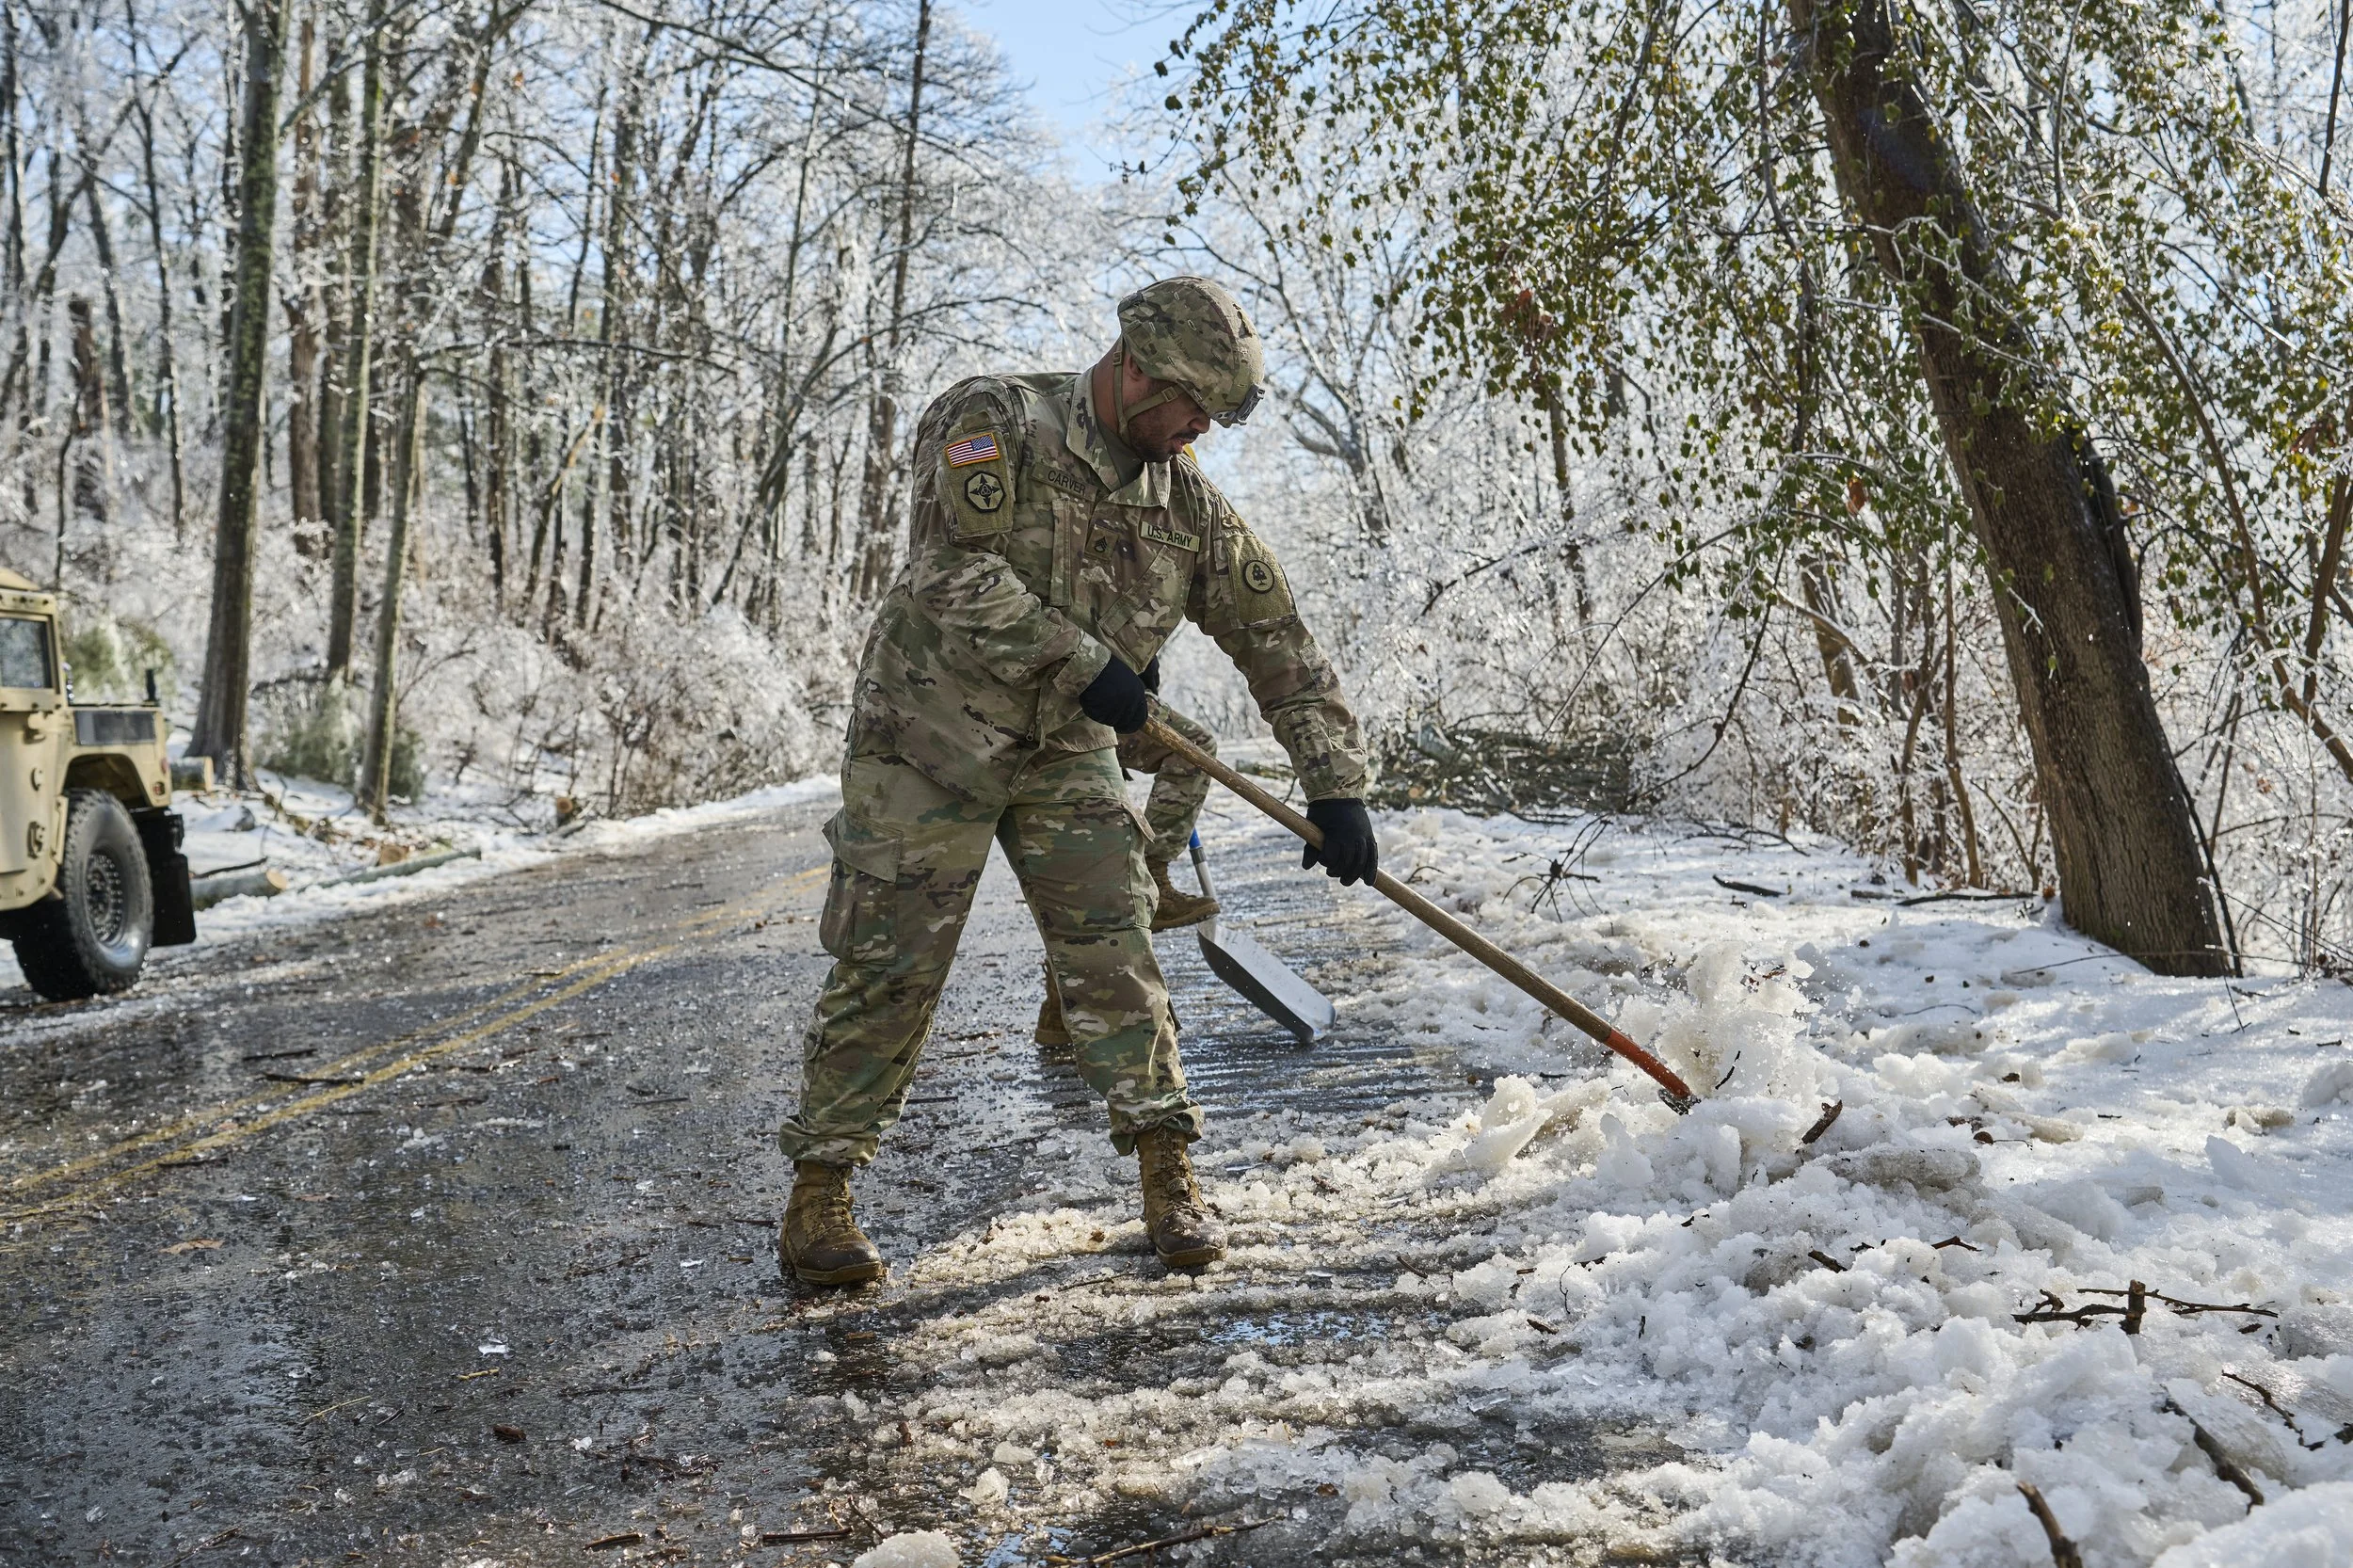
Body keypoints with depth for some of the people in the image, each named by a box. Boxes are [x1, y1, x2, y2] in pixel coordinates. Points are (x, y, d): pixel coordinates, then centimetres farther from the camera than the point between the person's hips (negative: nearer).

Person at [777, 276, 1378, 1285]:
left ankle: (1167, 1174, 8)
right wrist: (1084, 663, -25)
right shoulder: (991, 425, -13)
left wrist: (1335, 788, -4)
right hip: (928, 737, -4)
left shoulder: (1190, 508, 0)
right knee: (886, 972, -2)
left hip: (1065, 756, 4)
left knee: (1111, 955, -4)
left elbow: (1279, 646, 2)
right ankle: (818, 1192, 10)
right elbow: (956, 570, -24)